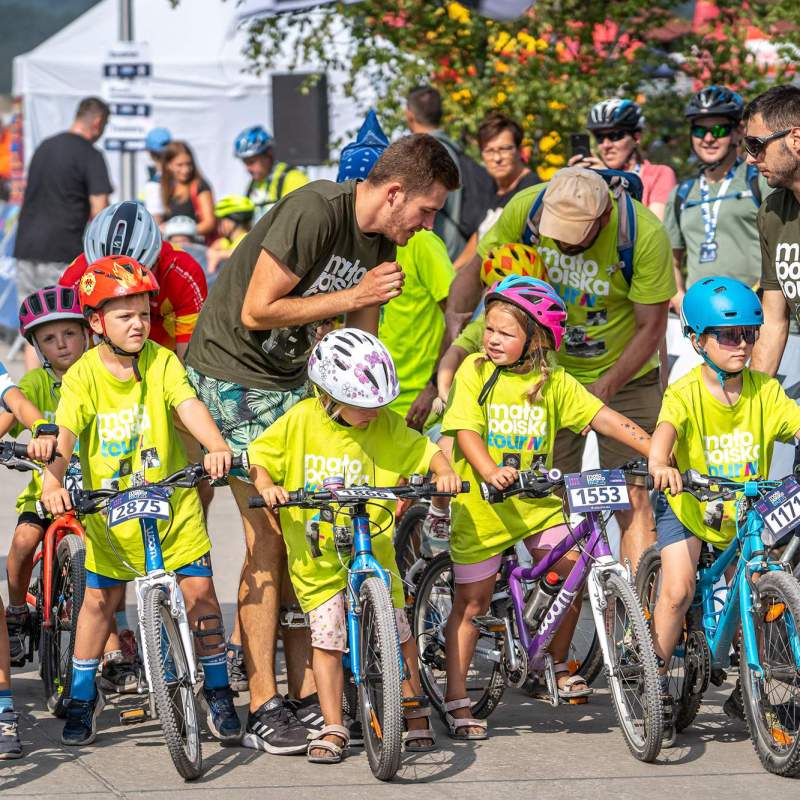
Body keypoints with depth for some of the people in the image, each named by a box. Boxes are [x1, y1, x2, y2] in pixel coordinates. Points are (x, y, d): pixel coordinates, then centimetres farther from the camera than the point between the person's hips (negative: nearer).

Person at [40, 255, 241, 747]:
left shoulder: (161, 362, -8)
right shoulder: (83, 375, -10)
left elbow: (189, 406, -22)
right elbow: (64, 433, -21)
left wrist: (217, 446, -41)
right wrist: (53, 481, -39)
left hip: (173, 501, 0)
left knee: (199, 590, -4)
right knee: (100, 597, 6)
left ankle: (218, 689, 11)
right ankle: (83, 695, 22)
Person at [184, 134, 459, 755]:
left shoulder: (381, 244, 2)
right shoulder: (314, 211, -24)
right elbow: (256, 311, -24)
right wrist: (352, 296, -20)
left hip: (293, 379, 8)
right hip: (233, 372, -8)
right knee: (269, 538, -12)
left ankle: (306, 692, 5)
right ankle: (263, 708, -9)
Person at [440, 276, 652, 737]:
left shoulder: (554, 383, 0)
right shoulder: (475, 371, -6)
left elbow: (602, 418, -5)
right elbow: (466, 430, -15)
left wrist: (656, 452, -15)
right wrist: (491, 472, -34)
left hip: (537, 502, 3)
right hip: (481, 506, -2)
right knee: (472, 600, 1)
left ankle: (556, 667, 15)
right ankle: (456, 700, 8)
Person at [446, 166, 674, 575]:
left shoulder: (645, 234, -25)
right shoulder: (526, 208, -18)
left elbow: (651, 326, -18)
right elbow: (477, 268, -4)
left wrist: (607, 385, -27)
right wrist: (454, 316, -22)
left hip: (623, 377, -2)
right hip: (550, 372, 2)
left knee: (632, 497, -9)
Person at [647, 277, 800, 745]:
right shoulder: (687, 392, -15)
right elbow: (667, 427, -33)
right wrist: (659, 464, -55)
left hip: (746, 509, 3)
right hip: (688, 506, -3)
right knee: (678, 591, -19)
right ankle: (657, 685, -1)